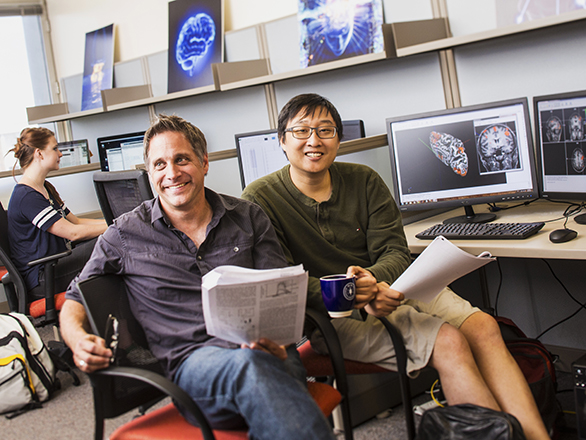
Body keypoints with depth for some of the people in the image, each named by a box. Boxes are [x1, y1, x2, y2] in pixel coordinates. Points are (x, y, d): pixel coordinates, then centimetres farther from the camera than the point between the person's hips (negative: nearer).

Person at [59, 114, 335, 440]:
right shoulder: (125, 235, 11)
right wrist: (80, 341, -4)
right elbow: (75, 301, 20)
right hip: (192, 361, -1)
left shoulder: (248, 218, 15)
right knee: (248, 363, -38)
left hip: (267, 355, 2)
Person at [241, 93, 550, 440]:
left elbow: (396, 252, 1)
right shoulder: (260, 199, -5)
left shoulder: (365, 181, 7)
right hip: (331, 315, -5)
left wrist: (372, 280, -23)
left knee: (483, 328, -19)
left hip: (389, 286, 5)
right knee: (449, 344, -24)